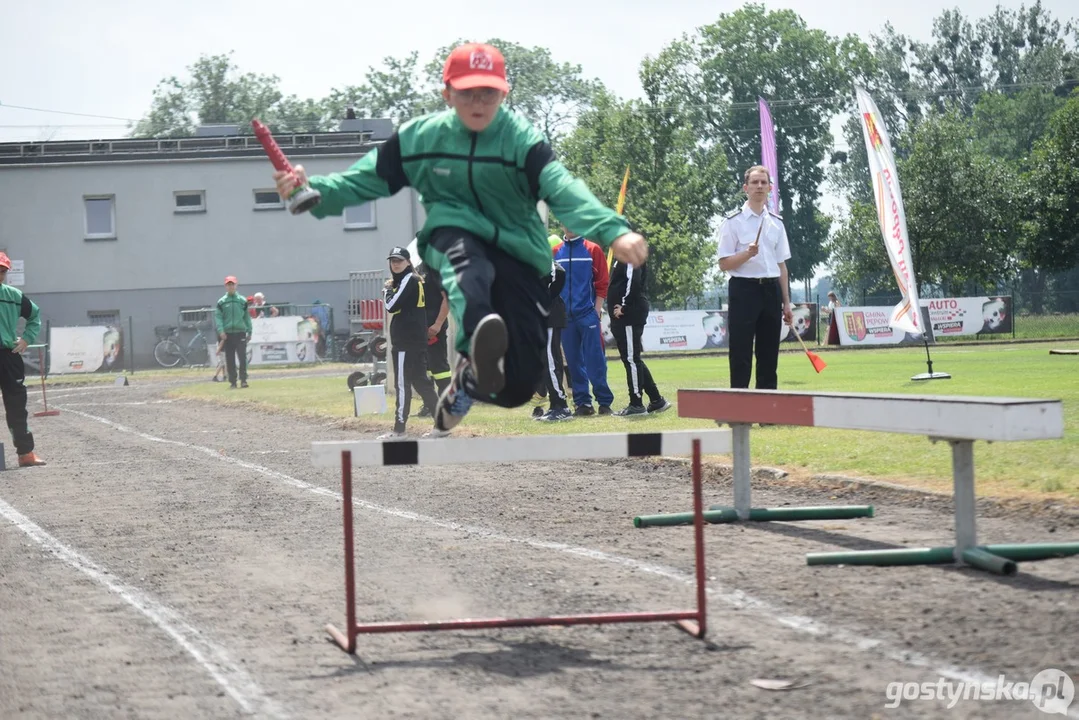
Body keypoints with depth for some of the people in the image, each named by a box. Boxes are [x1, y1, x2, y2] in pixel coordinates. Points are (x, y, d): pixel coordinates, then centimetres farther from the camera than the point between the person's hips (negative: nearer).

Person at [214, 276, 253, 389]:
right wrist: (220, 331, -14)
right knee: (230, 359, 3)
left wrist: (249, 332, 6)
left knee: (242, 357, -10)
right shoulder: (221, 302, 6)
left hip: (240, 333, -1)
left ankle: (243, 380, -7)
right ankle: (232, 382, 8)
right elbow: (218, 317, 0)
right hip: (227, 334, 1)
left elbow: (247, 317, 10)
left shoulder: (242, 300, 8)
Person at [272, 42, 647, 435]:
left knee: (518, 385, -9)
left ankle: (468, 381, 27)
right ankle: (480, 338, -69)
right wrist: (313, 189, -19)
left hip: (518, 253, 0)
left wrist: (612, 231, -48)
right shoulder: (419, 137, -4)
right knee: (465, 255, -40)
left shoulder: (522, 139, -14)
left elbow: (564, 192, -29)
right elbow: (364, 181, 1)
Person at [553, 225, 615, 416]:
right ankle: (582, 403, 10)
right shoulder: (555, 252, 10)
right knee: (574, 362, 4)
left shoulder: (592, 250, 2)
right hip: (564, 317, 3)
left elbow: (602, 283, 0)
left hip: (588, 314, -3)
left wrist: (596, 311, -7)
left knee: (595, 360, -6)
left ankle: (604, 401, -1)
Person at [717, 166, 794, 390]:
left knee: (769, 354, 7)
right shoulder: (733, 222, -2)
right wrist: (748, 253, -23)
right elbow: (724, 264, -5)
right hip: (744, 289, -5)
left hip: (771, 290, 5)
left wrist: (786, 302, 14)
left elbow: (781, 264, 16)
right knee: (741, 354, -6)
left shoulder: (776, 223, 13)